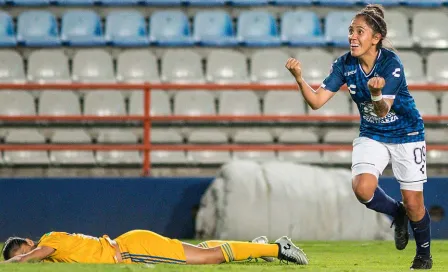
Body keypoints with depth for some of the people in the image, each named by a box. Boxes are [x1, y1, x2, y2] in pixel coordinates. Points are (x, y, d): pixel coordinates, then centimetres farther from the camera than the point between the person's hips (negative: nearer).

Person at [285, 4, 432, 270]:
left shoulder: (391, 63, -25)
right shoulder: (345, 64, -12)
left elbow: (383, 111, -33)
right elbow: (317, 101, -17)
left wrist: (377, 94, -55)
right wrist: (300, 78, -34)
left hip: (407, 135, -4)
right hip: (372, 135, 4)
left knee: (413, 204, 0)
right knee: (362, 188, -22)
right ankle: (397, 212, 11)